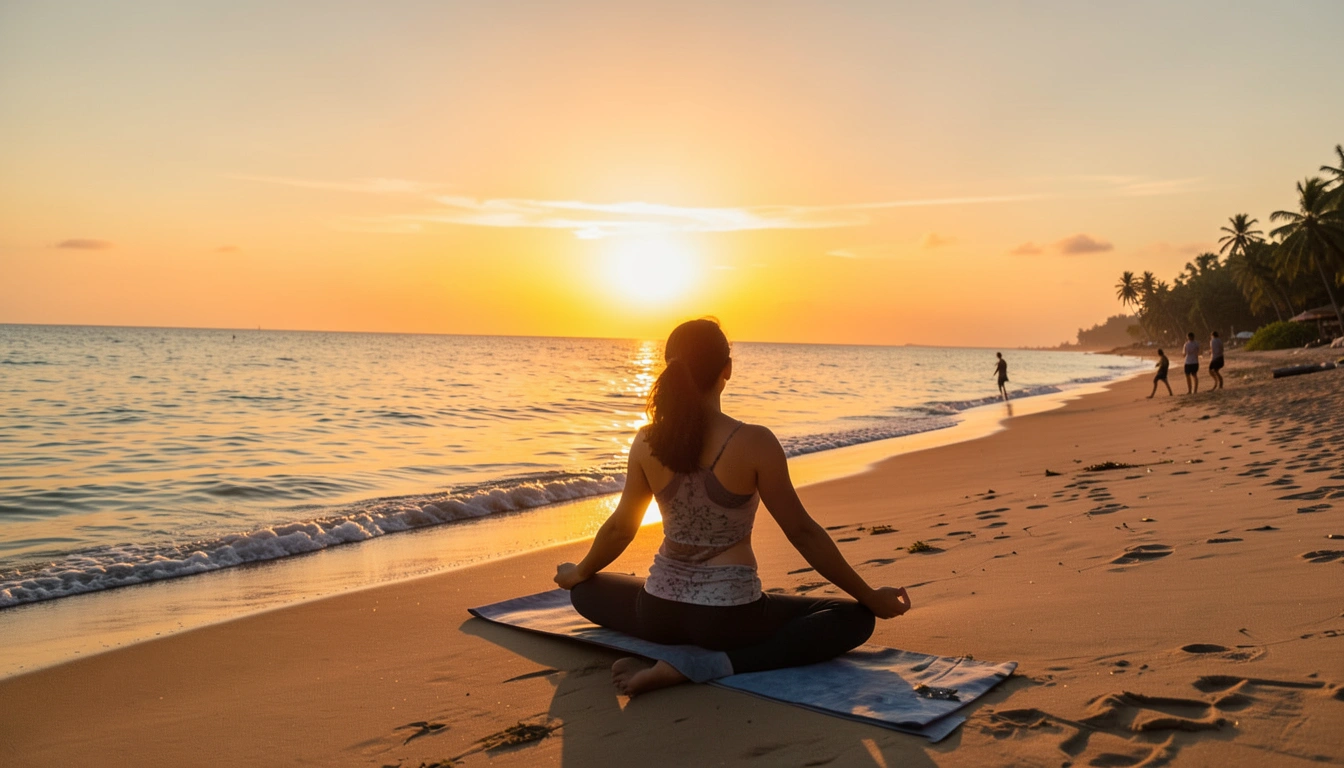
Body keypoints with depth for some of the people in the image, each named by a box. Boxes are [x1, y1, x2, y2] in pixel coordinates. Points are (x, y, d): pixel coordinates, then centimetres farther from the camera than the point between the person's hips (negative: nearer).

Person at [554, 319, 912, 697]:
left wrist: (578, 573, 28)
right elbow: (802, 533, -11)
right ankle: (716, 665, -9)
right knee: (855, 618, 9)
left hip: (658, 612, 5)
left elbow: (620, 528, 8)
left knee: (585, 590, 34)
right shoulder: (754, 443, -16)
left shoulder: (646, 443, -4)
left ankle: (678, 657, 11)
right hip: (729, 617, -5)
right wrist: (872, 598, 1)